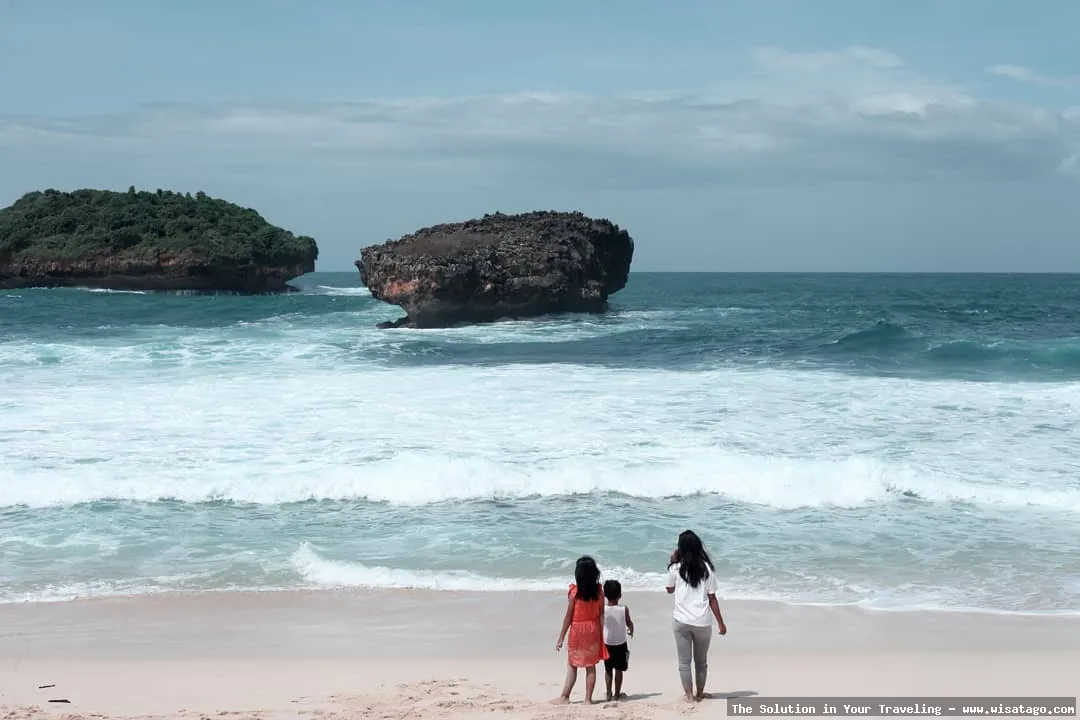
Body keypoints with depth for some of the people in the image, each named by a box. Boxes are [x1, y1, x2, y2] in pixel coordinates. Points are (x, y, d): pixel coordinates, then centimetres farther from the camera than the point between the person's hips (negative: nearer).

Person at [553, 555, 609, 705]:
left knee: (572, 665, 10)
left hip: (577, 630, -3)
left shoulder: (574, 591, -14)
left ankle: (565, 697, 14)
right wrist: (601, 635, 10)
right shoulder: (599, 590, -5)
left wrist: (561, 638, -2)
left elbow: (568, 616, -9)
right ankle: (588, 699, 11)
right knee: (591, 666, 8)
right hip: (593, 629, 3)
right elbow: (601, 615, 0)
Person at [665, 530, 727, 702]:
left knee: (684, 662, 7)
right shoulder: (707, 569, -6)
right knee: (701, 661, 18)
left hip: (681, 621, -1)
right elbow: (712, 599, -3)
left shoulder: (676, 568, -6)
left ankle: (689, 696, 4)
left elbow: (670, 590, 14)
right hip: (702, 622, 1)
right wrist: (721, 623, 6)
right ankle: (699, 694, 28)